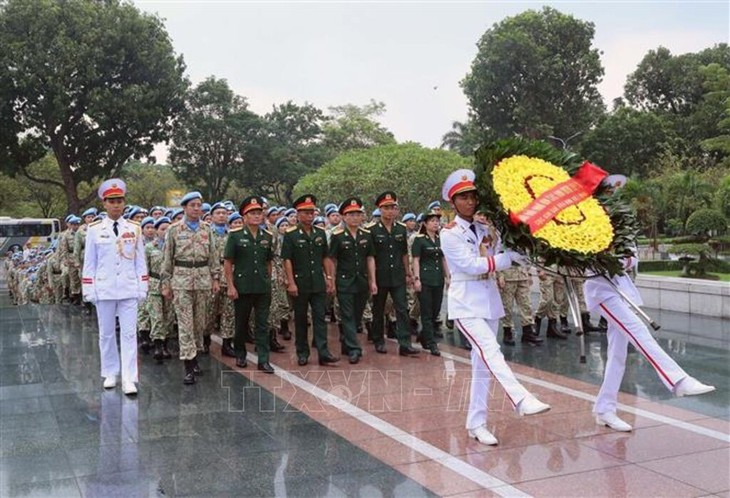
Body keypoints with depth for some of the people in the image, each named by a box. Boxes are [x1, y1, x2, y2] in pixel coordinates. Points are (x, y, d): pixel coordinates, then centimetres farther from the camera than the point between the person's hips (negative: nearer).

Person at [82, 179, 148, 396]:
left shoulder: (134, 229, 4)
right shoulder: (95, 229, 2)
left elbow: (140, 260, 6)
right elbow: (89, 261, 4)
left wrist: (142, 287, 2)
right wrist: (88, 289, 0)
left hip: (129, 289, 0)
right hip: (104, 289, 0)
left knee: (129, 334, -3)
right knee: (106, 334, 10)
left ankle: (129, 379, -2)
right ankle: (110, 374, 24)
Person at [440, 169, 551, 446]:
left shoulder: (486, 230, 11)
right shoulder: (450, 233, -6)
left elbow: (497, 260, 8)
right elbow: (471, 265, -16)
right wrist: (509, 257, -17)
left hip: (489, 301, 6)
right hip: (466, 303, -6)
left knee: (483, 363, 6)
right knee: (490, 351, -24)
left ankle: (476, 423, 12)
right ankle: (522, 401, -36)